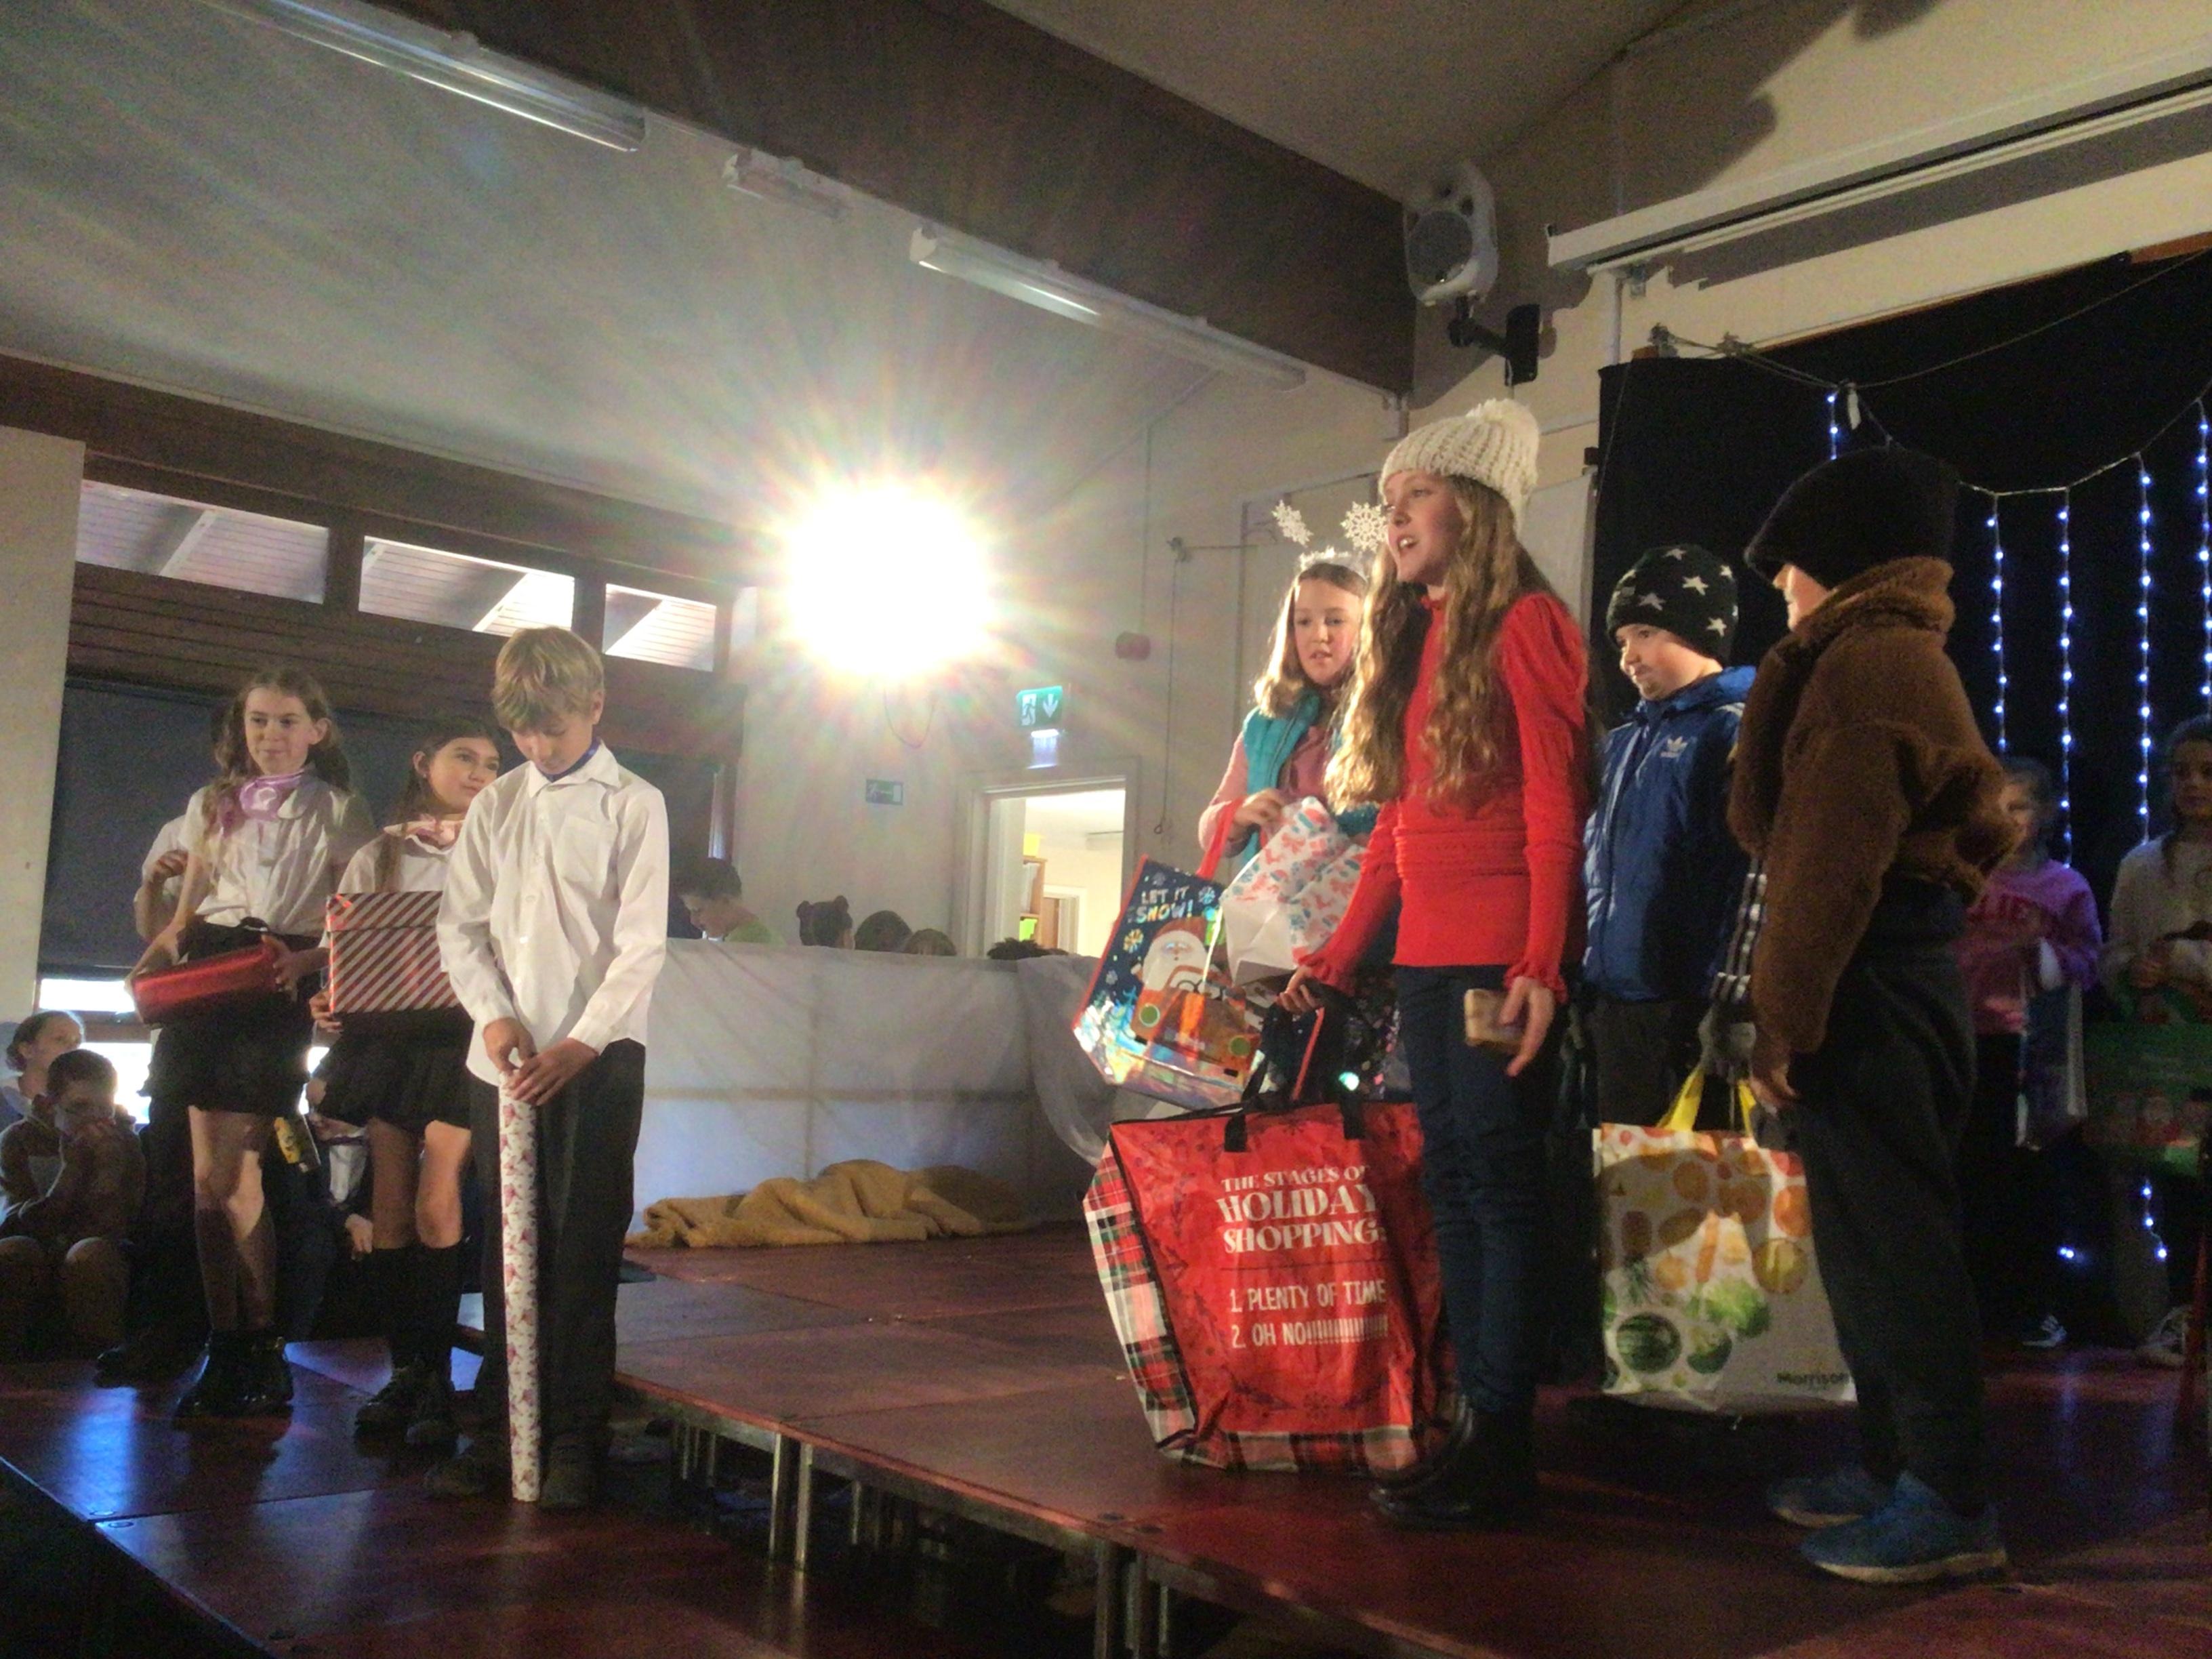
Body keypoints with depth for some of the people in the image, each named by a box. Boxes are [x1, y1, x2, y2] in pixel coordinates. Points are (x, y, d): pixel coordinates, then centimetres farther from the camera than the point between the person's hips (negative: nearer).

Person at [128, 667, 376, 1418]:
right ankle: (227, 1345, 10)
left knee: (230, 1170, -10)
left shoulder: (338, 812, 6)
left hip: (280, 987, -4)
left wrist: (310, 958, -19)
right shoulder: (213, 804, 19)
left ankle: (258, 1349, 0)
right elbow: (185, 911, 17)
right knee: (209, 1170, 1)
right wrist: (156, 957, -3)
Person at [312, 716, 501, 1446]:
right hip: (385, 1036, 3)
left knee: (435, 1206, -10)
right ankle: (404, 1368, 12)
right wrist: (329, 1002, -7)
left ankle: (436, 1376, -2)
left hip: (461, 1037, -3)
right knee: (389, 1208, 3)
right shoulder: (379, 857, 14)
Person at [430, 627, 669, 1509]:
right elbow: (460, 925, 10)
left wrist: (581, 1045, -15)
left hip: (597, 1057, -4)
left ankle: (575, 1439, 7)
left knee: (583, 1246, -1)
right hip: (502, 1058, 4)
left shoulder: (634, 804, -1)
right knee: (507, 1245, 9)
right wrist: (494, 1016, -7)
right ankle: (499, 1428, 18)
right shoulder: (496, 806, 11)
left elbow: (642, 944, -7)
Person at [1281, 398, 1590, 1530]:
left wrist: (1542, 963, -20)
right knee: (1451, 1184, 8)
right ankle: (1474, 1423, 15)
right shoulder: (1411, 638, 20)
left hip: (1502, 958, -8)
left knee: (1498, 1183, -6)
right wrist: (1337, 959, 16)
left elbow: (1554, 805, -12)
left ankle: (1501, 1449, 1)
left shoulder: (1525, 623, -3)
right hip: (1425, 957, 8)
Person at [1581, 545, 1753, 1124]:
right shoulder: (1625, 740, 17)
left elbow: (1750, 873, -16)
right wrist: (1581, 979, 16)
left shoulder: (1735, 730, -8)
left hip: (1683, 1007, -8)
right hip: (1609, 1000, 8)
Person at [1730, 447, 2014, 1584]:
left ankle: (1950, 1502, 3)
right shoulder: (1898, 657, 20)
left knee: (1890, 1235, -5)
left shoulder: (1865, 660, -13)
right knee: (1871, 1231, 14)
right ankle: (1893, 1462, 23)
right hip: (1893, 977, 10)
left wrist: (1783, 1016, -18)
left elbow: (1832, 859, -20)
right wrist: (1794, 1007, 18)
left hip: (1872, 988, -10)